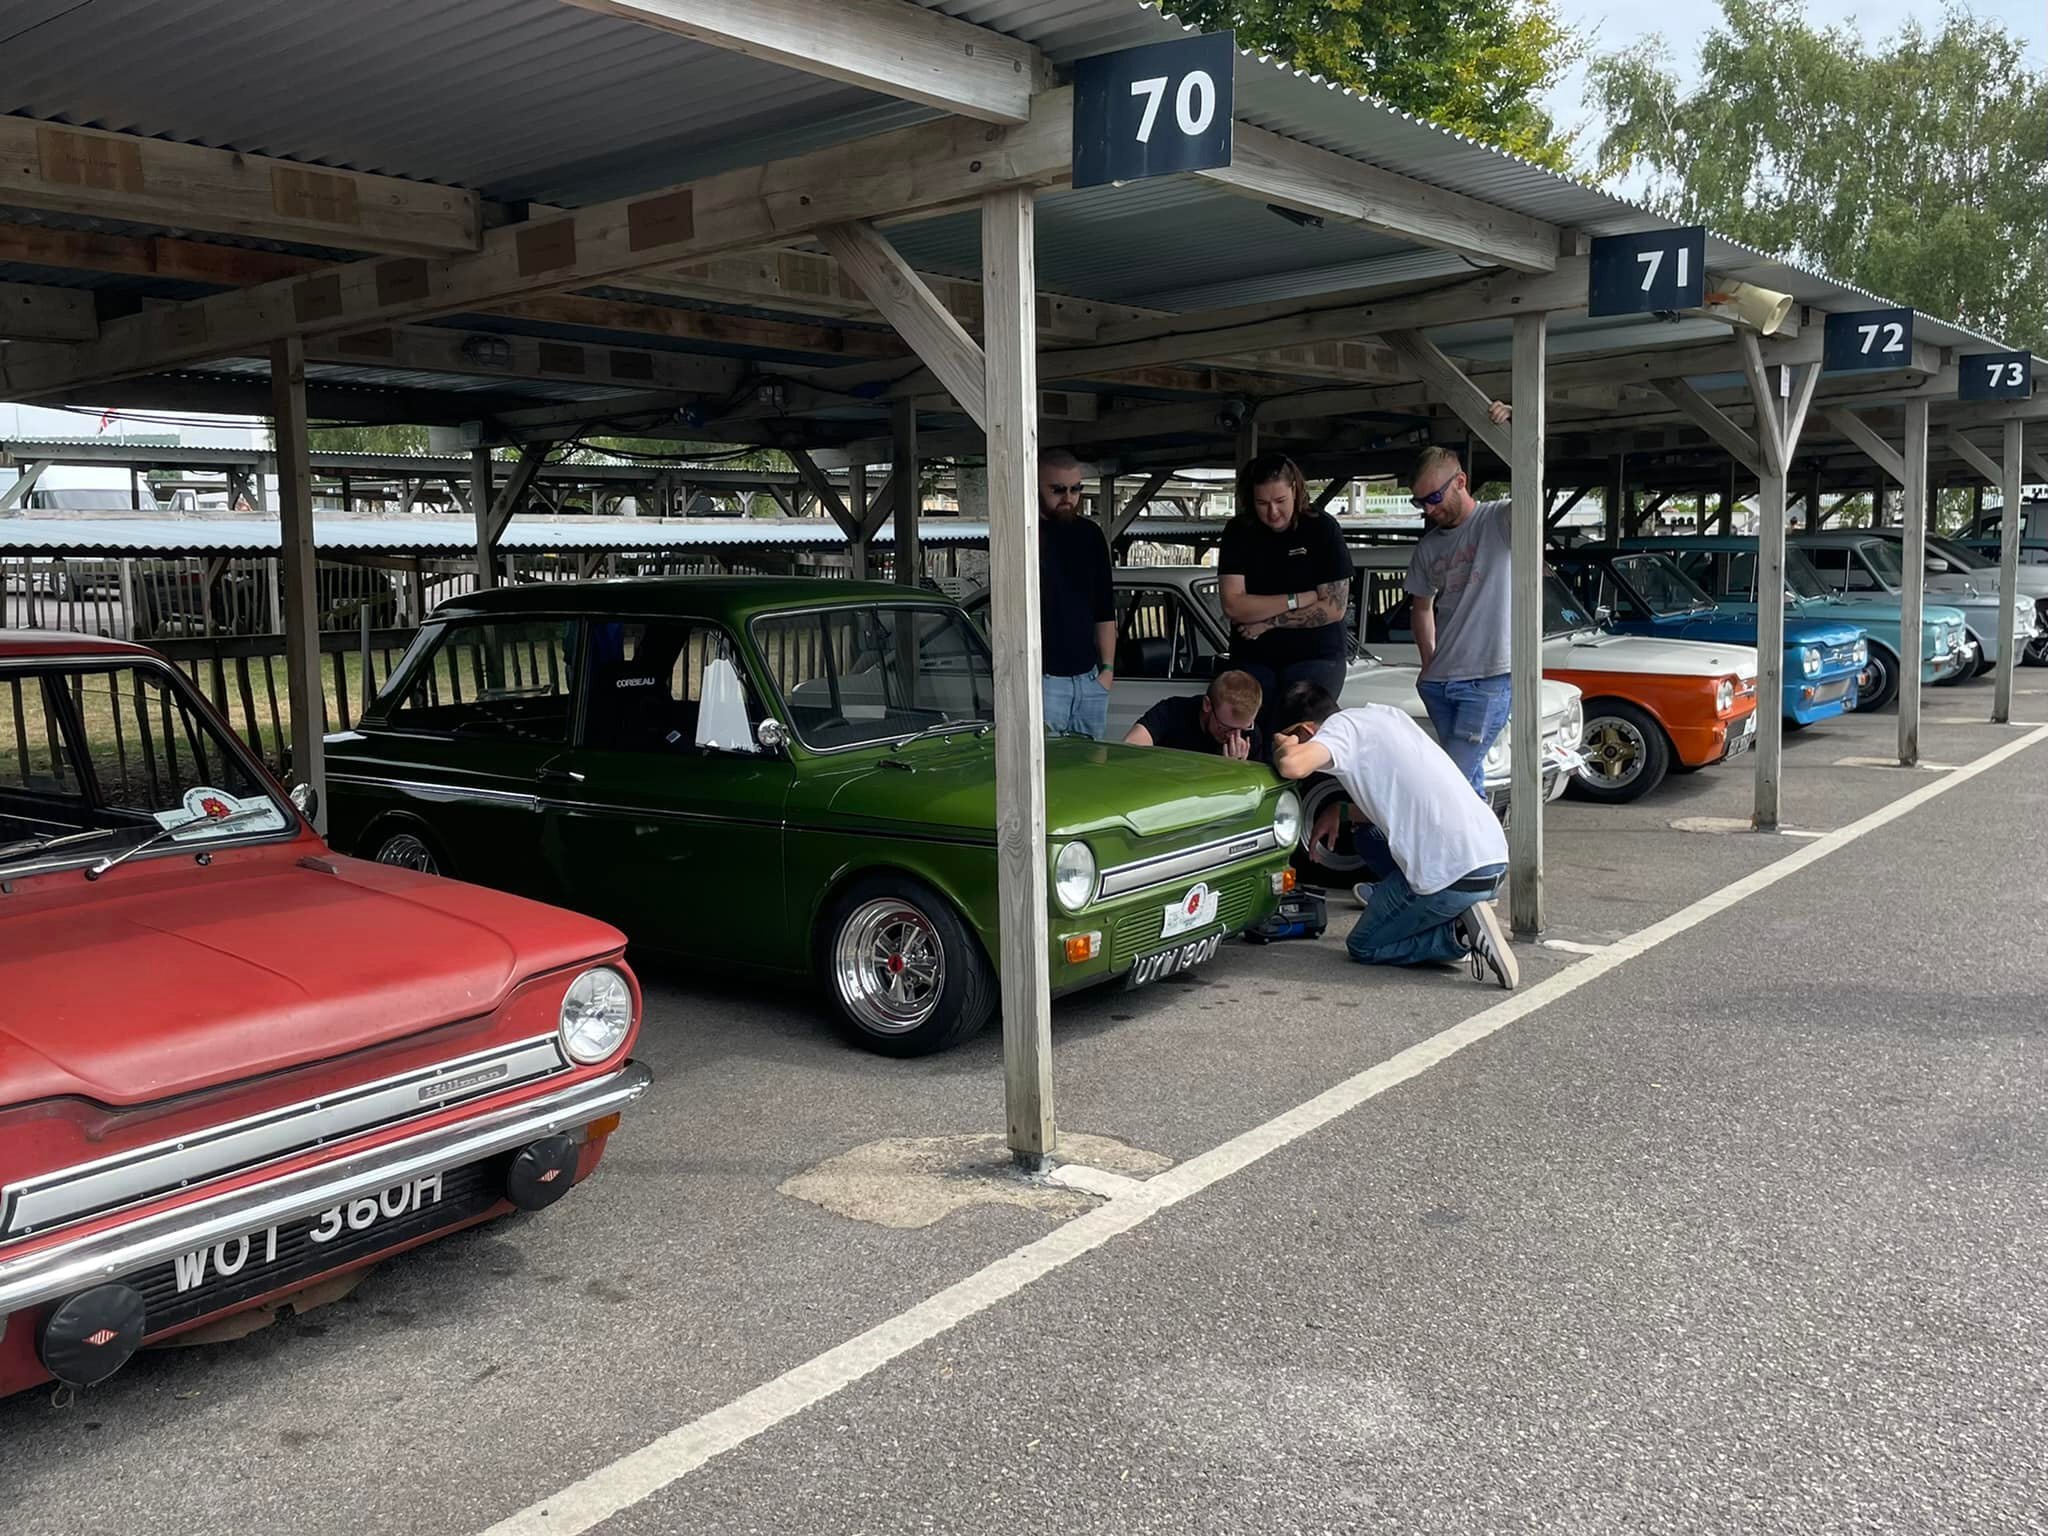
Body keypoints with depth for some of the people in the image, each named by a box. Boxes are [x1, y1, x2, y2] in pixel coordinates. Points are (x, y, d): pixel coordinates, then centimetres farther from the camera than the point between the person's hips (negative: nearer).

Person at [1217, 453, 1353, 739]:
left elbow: (1334, 608, -11)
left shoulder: (1323, 528, -6)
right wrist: (1298, 600, -14)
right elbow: (1233, 605, -11)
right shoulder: (1238, 532, -1)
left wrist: (1269, 622, -12)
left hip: (1315, 658, -2)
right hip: (1253, 660, 3)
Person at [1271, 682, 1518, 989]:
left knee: (1363, 946, 13)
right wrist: (1341, 811, 29)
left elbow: (1292, 766, -23)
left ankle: (1459, 934, -5)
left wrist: (1282, 745, 0)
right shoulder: (1384, 713, 21)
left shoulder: (1343, 725, -3)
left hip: (1452, 870, -8)